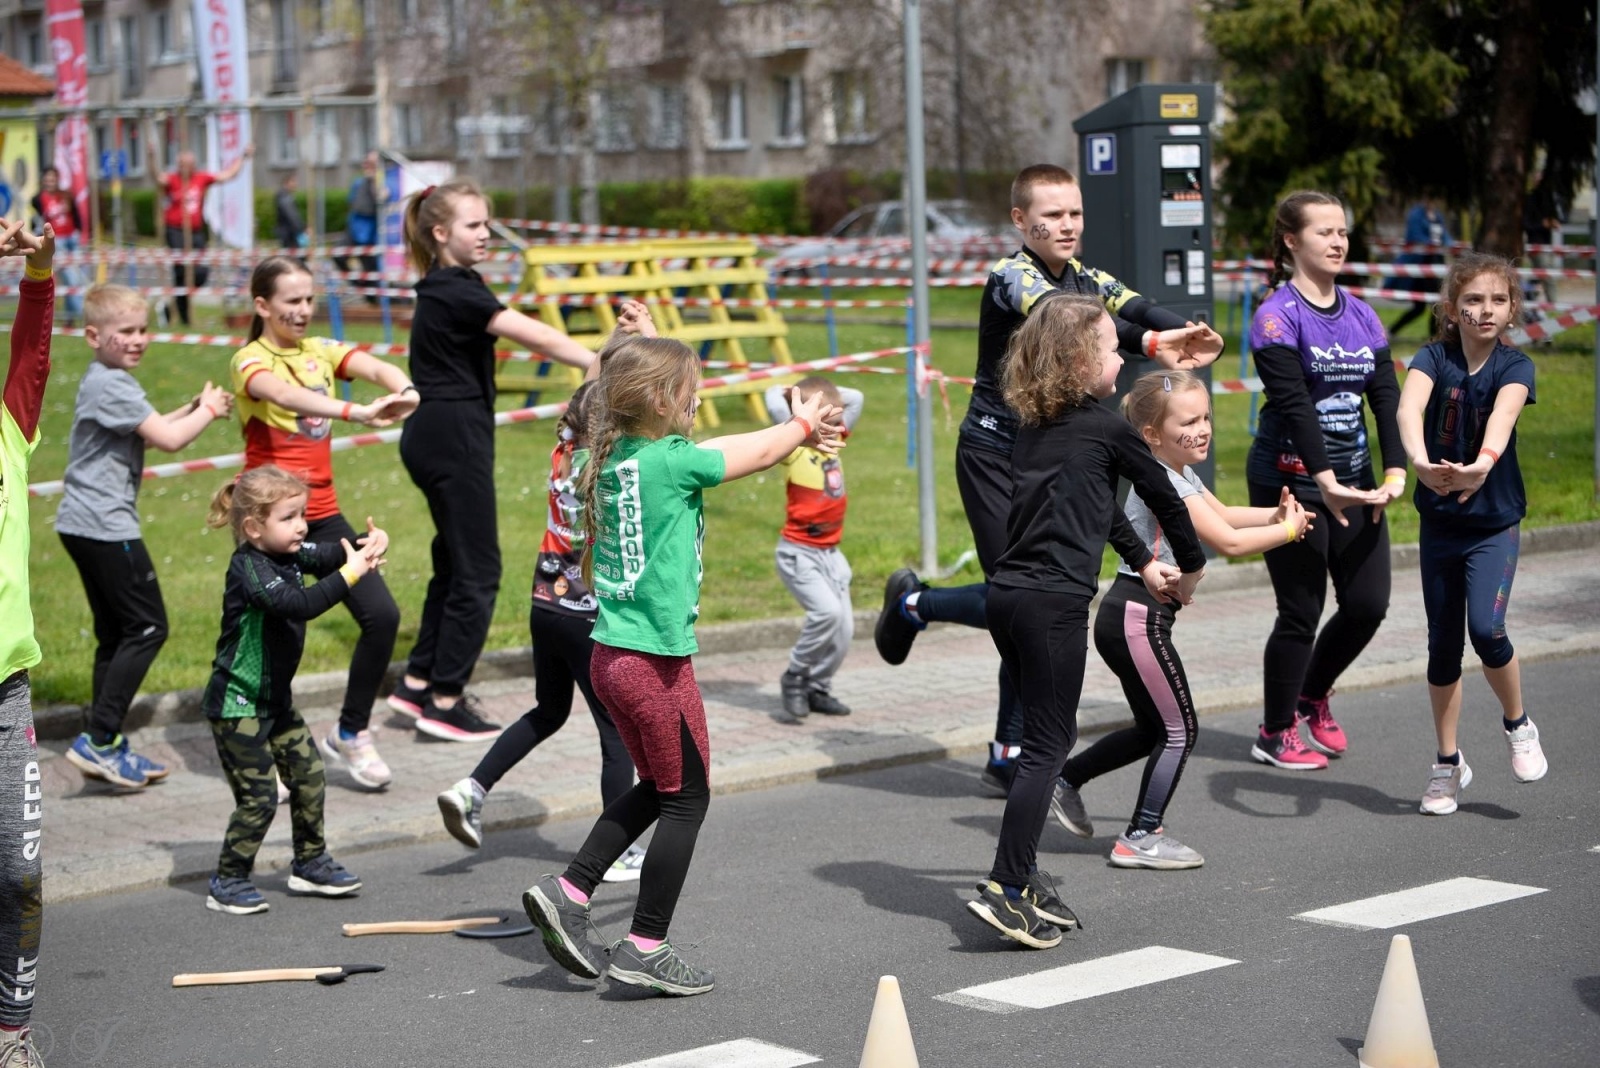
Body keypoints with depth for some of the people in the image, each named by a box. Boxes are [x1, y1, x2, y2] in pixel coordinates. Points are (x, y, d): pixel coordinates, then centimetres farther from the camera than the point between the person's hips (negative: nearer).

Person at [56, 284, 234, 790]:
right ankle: (99, 739, -8)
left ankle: (106, 746, 16)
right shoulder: (111, 385, -16)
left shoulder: (106, 381, 17)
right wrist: (208, 410, -2)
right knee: (147, 626, -6)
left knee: (116, 633, 13)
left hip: (85, 525, 10)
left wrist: (193, 409, 10)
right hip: (105, 526, -10)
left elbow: (149, 429, 26)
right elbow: (168, 440, -18)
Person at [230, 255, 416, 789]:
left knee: (382, 614, -3)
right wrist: (357, 413, -47)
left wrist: (405, 389, -36)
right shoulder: (251, 361, -9)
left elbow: (374, 367, -12)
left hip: (323, 513, 6)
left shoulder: (321, 351, 8)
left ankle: (351, 734, 14)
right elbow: (287, 395, -32)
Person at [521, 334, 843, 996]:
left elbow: (737, 448, 21)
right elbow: (760, 453, 0)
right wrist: (803, 425, 20)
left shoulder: (611, 459, 6)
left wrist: (796, 434, 25)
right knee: (686, 799, 6)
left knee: (658, 788, 22)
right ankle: (645, 948, 8)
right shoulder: (671, 462, -16)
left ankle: (569, 892, 15)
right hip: (657, 659, -8)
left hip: (612, 655, 8)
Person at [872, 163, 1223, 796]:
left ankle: (1010, 759, 13)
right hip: (996, 455, -7)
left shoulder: (1086, 279, 7)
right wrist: (1150, 344, -50)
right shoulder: (1011, 278, -15)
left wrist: (1192, 336, -34)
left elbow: (1141, 311, -11)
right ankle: (912, 605, 16)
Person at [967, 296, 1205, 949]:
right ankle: (1006, 889, -9)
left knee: (1045, 736, 15)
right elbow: (1164, 497, 9)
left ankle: (1022, 873, 17)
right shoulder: (1106, 427, -3)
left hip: (1008, 594, 8)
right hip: (1054, 601, -8)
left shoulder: (1033, 425, 18)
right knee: (1048, 743, -5)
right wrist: (1191, 566, 26)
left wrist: (1144, 564, 37)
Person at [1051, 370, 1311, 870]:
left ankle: (1065, 778, 30)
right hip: (1137, 618, -10)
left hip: (1129, 617, 10)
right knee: (1179, 729, -1)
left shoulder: (1181, 475, 12)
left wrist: (1274, 514, 7)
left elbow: (1224, 514, 24)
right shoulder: (1163, 483, -19)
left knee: (1153, 728, 19)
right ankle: (1142, 837, 6)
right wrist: (1288, 530, -7)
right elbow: (1227, 541, -19)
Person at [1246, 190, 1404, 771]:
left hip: (1352, 479, 6)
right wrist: (1323, 477, -31)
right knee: (1301, 610, -2)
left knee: (1368, 602, 3)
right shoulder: (1278, 315, -10)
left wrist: (1395, 469, -14)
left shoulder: (1361, 315, 9)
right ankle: (1276, 732, 16)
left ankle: (1312, 695, 29)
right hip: (1290, 478, -6)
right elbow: (1293, 401, -20)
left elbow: (1386, 395, 0)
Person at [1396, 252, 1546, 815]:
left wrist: (1484, 462, -54)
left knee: (1486, 630, -19)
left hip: (1494, 521, -2)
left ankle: (1518, 724, 9)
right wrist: (1419, 459, -50)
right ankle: (1448, 763, 22)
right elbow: (1409, 407, -28)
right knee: (1443, 644, 7)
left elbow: (1503, 414, -32)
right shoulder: (1434, 357, -7)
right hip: (1438, 521, 2)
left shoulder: (1514, 366, -9)